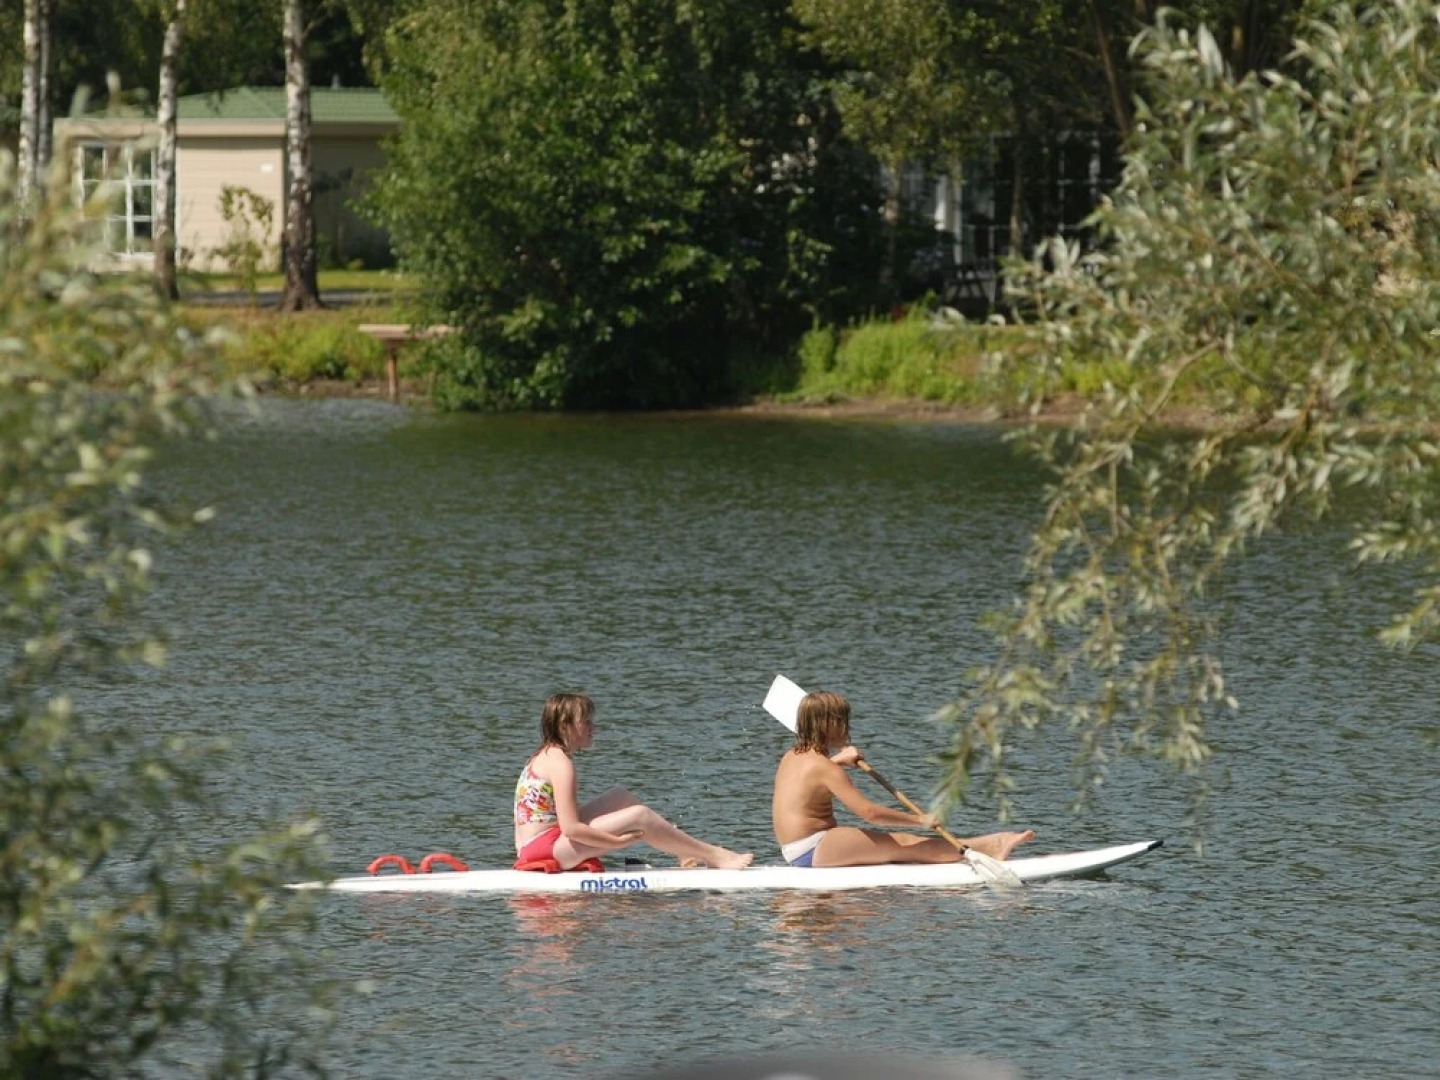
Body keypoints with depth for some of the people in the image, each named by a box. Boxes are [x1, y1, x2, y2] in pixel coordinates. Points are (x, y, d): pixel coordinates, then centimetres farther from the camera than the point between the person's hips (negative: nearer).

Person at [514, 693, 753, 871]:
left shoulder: (544, 756, 16)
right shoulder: (560, 762, -15)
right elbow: (571, 828, -22)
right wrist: (618, 841, -16)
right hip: (545, 848, -10)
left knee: (619, 797, 17)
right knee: (639, 816, -13)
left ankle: (686, 852, 15)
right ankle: (714, 856, -6)